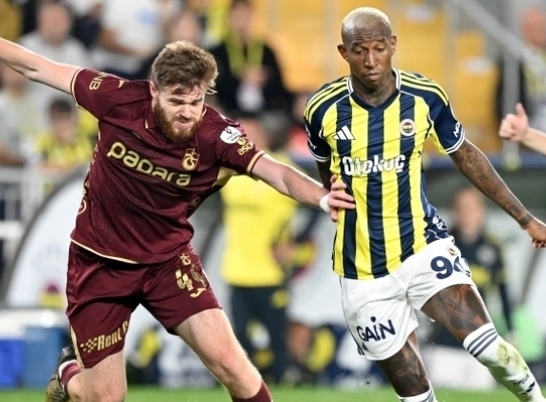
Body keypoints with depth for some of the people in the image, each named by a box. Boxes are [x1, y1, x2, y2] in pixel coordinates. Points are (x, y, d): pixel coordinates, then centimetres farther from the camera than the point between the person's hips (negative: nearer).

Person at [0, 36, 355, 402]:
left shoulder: (216, 135, -21)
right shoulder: (120, 99, -19)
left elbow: (276, 172, -35)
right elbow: (38, 69, -7)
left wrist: (321, 196, -53)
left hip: (168, 259, 0)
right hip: (99, 262, 0)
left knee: (230, 363, -14)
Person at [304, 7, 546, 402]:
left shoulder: (425, 97, -8)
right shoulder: (324, 109, -9)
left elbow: (467, 157, 8)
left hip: (424, 246, 0)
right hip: (364, 270, 0)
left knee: (487, 346, -20)